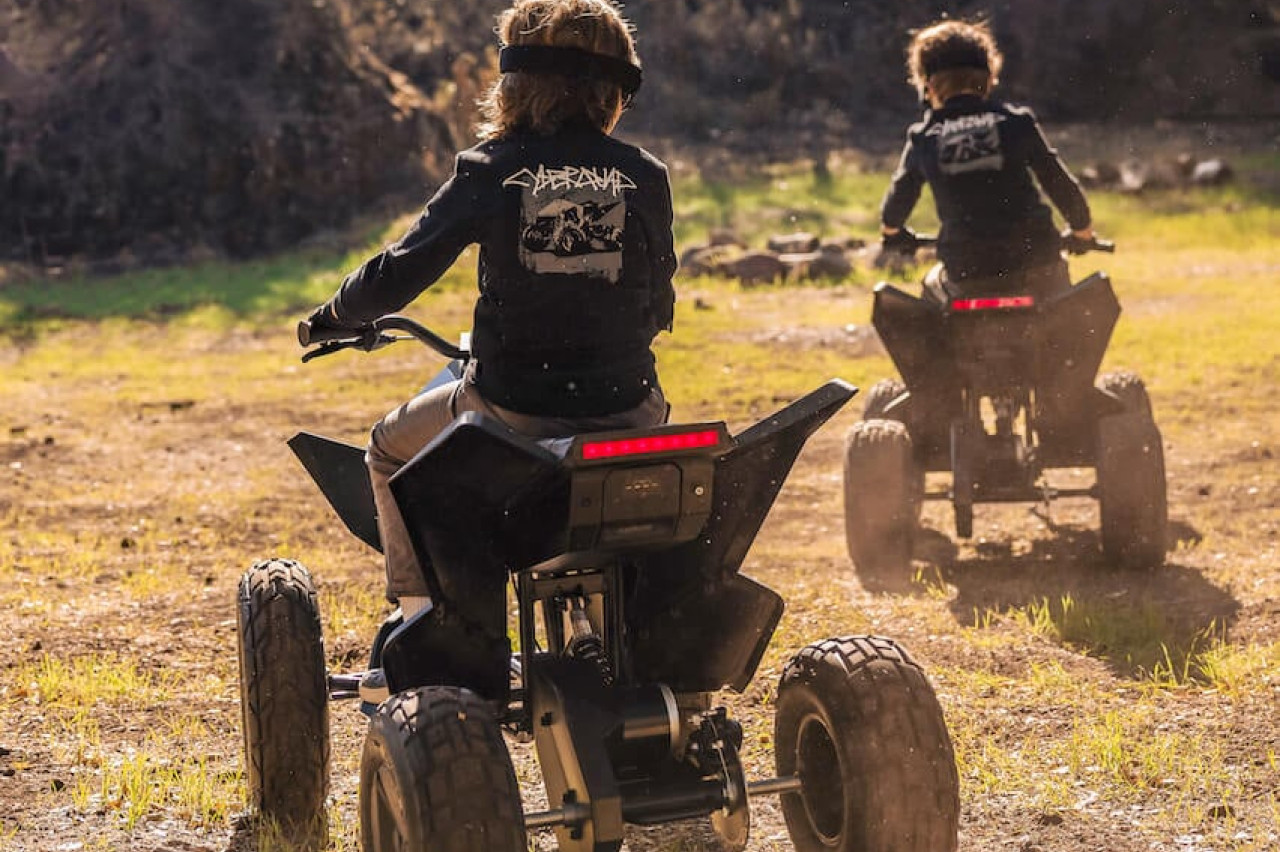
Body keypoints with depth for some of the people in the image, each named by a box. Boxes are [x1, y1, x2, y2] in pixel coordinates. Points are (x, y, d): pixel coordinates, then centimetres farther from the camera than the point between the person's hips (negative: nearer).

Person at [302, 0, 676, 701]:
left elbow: (396, 276, -2)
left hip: (512, 413, -2)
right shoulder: (644, 176, 2)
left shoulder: (490, 172, -3)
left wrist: (333, 316, 18)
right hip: (627, 413, 2)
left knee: (393, 445, 28)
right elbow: (659, 307, 11)